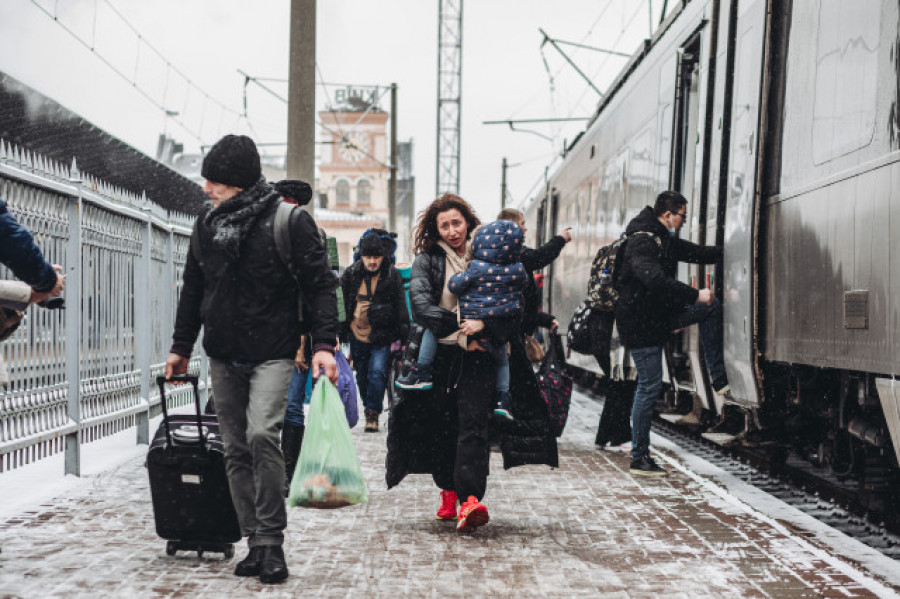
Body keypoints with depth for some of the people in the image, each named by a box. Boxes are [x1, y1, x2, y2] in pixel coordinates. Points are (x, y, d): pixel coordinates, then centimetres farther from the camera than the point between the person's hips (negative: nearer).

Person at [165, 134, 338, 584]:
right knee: (236, 451, 5)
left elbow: (320, 285, -8)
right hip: (223, 357, 6)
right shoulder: (207, 224, 10)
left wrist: (324, 344, -17)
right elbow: (193, 289, 20)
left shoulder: (289, 221, -7)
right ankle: (256, 543, 14)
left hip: (272, 354, -6)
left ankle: (271, 543, -10)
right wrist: (181, 347, 20)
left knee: (262, 435, -21)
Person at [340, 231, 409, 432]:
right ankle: (369, 409, 31)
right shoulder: (350, 275, 0)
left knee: (377, 372, -15)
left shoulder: (392, 275, -4)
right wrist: (339, 332, 5)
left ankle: (373, 414, -6)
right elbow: (340, 304, 7)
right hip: (357, 335, 3)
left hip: (382, 337, -3)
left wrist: (403, 334, -4)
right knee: (362, 376, 13)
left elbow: (400, 307, 0)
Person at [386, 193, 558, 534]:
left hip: (478, 354, -1)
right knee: (441, 425, 5)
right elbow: (420, 302, -9)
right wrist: (459, 326, -20)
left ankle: (470, 500, -24)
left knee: (474, 423, -14)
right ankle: (448, 493, 20)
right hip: (439, 355, 1)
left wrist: (483, 323, -15)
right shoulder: (428, 260, 7)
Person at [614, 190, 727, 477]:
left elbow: (696, 253, 23)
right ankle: (639, 458, 1)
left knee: (711, 307, 9)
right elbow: (656, 280, -35)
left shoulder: (666, 240, 11)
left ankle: (718, 378, 10)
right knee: (650, 387, -7)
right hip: (640, 323, -10)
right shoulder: (642, 243, -21)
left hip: (659, 313, 10)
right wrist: (695, 295, -32)